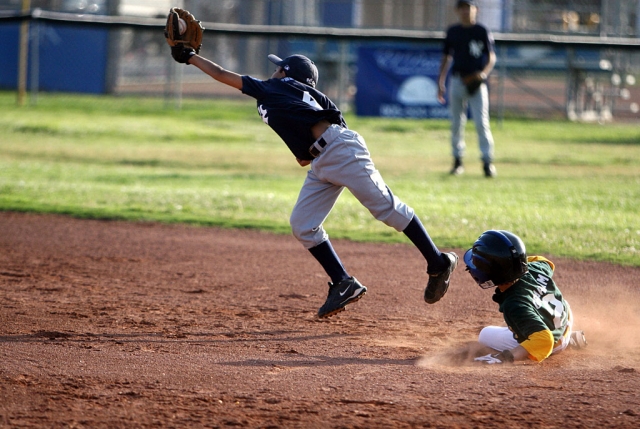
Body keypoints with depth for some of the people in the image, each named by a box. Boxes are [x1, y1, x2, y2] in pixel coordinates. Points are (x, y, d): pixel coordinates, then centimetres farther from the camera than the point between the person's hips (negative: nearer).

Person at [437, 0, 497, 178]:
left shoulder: (482, 31, 2)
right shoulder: (452, 31, 10)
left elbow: (491, 57, 0)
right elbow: (446, 57, 16)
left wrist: (484, 73, -18)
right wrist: (440, 82, 11)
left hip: (476, 81, -3)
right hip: (457, 81, 3)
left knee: (481, 122, -10)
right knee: (457, 122, 5)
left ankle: (488, 161, -8)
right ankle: (458, 161, 13)